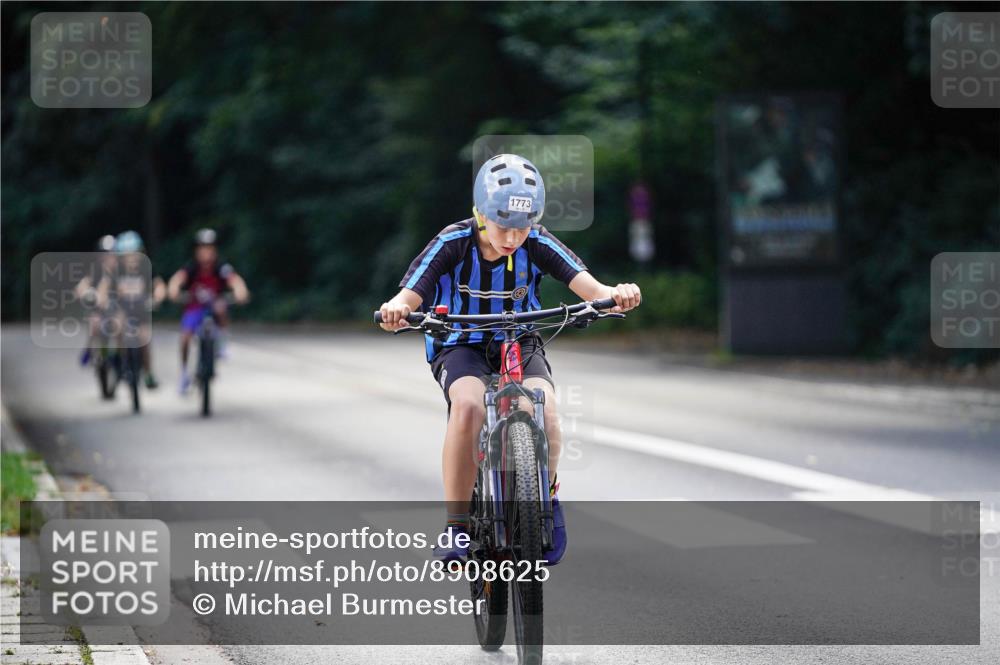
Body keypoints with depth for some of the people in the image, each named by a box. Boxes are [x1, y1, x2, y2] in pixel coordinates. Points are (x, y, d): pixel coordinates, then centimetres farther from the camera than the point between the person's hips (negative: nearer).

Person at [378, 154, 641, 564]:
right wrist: (395, 310, -48)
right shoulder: (453, 243, -17)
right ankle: (456, 527, -25)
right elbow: (409, 296, -24)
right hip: (460, 346, -1)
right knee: (468, 406, -35)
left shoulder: (537, 244, -13)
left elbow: (585, 285, -24)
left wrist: (612, 294, -47)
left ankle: (547, 496, 1)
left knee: (544, 408, -30)